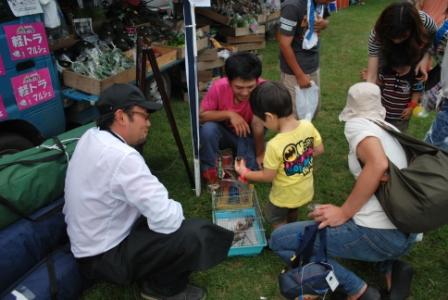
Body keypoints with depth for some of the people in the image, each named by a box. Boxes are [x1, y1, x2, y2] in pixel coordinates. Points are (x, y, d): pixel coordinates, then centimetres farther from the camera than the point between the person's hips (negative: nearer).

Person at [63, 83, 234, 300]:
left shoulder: (91, 136, -2)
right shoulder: (123, 157, -31)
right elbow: (167, 220, -30)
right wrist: (175, 210, -9)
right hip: (105, 257, -9)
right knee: (195, 235, -20)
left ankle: (151, 277, 18)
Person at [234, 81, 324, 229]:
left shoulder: (275, 145, -35)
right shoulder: (308, 125, -20)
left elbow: (268, 177, -22)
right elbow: (319, 150, -3)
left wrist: (245, 172, -7)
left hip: (285, 196, -6)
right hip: (306, 190, 7)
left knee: (277, 221, 25)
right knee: (292, 214, 36)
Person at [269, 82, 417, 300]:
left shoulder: (356, 124, -5)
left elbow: (378, 164, -23)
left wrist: (343, 213, -17)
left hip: (378, 233, -8)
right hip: (407, 233, 9)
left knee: (279, 239, -2)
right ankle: (390, 267, 14)